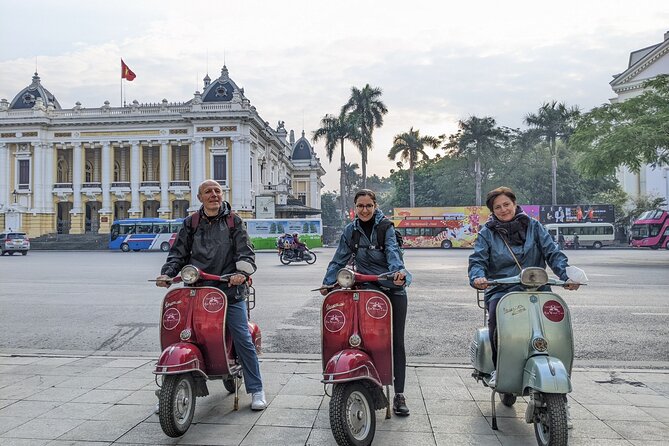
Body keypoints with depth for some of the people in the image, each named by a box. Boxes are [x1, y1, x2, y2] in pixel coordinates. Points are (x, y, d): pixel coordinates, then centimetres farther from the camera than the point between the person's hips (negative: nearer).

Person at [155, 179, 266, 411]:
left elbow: (245, 252, -3)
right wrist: (167, 273, -6)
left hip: (230, 290, -2)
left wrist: (242, 272, -22)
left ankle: (256, 389, 10)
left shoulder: (233, 221, 6)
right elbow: (178, 253, 12)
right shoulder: (191, 224, 12)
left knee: (243, 339, -3)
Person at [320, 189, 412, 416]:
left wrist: (398, 271, -38)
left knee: (396, 342, 1)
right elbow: (340, 258, 8)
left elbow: (392, 250, -20)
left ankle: (399, 394, 9)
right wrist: (328, 282, -2)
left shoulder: (385, 226, -4)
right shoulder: (351, 230, 6)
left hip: (393, 289, -2)